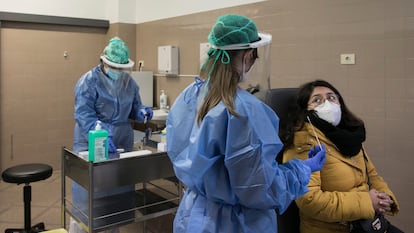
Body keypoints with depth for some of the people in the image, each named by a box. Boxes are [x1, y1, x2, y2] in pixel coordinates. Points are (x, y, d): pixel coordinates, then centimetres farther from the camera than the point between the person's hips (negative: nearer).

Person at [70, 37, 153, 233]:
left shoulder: (130, 82, 5)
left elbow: (133, 109, 13)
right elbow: (84, 116, -21)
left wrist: (142, 112, -12)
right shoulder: (88, 81, -13)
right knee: (87, 191, 1)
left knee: (118, 190, 14)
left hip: (122, 143, 5)